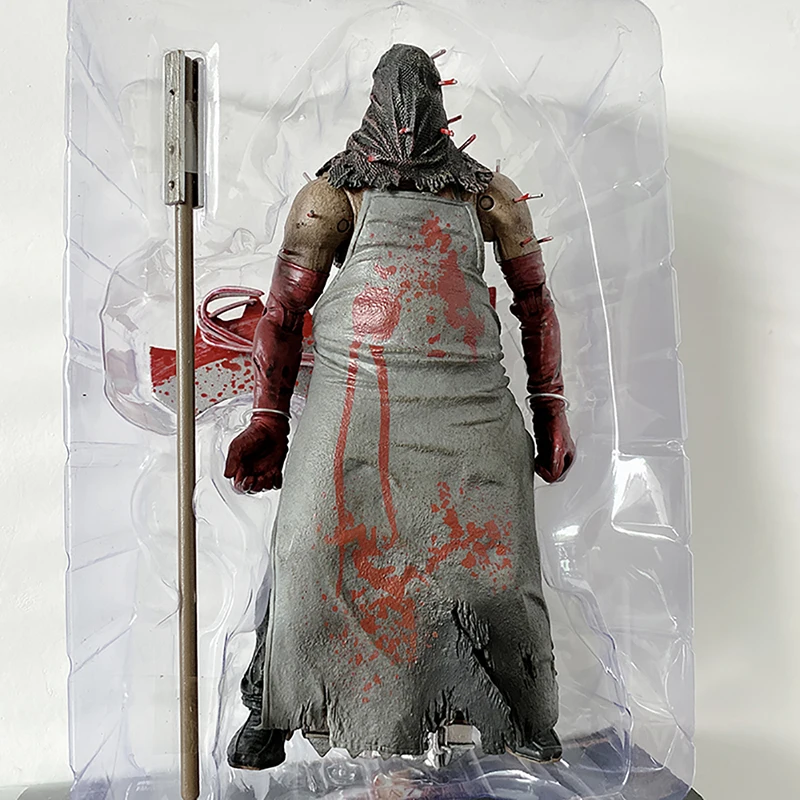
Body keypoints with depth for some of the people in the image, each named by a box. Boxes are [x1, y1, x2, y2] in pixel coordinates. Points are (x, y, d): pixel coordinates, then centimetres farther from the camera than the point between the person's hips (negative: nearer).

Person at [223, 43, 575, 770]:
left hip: (469, 398, 2)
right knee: (311, 553, -5)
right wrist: (268, 421, 1)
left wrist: (552, 409, 10)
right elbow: (284, 310, 8)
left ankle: (525, 716, 27)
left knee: (494, 559, 1)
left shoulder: (489, 193, 17)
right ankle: (272, 714, 20)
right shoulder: (333, 191, 12)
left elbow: (536, 303, 17)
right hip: (355, 395, -1)